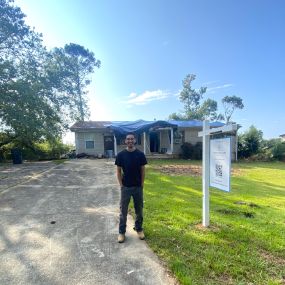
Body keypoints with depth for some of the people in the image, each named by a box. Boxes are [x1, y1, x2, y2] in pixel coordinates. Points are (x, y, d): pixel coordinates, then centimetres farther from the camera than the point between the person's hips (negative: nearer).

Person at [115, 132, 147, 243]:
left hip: (138, 187, 1)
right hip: (125, 187, -1)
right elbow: (118, 171, -1)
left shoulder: (140, 154, -4)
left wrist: (142, 185, -2)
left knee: (139, 210, 14)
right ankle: (121, 232, 24)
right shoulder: (121, 155, -6)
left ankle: (139, 229, 34)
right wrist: (121, 185, -6)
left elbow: (142, 170, 1)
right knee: (123, 211, 8)